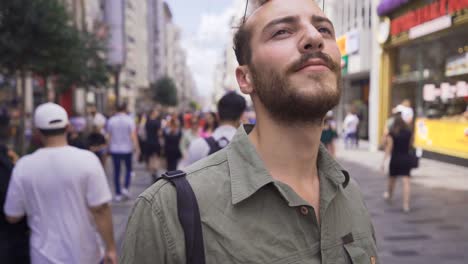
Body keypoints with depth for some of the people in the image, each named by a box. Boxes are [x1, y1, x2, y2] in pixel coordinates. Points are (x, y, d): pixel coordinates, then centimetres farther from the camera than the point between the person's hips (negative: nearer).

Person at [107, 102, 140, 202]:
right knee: (128, 169, 15)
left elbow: (109, 136, 4)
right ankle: (126, 188, -2)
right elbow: (133, 135, -12)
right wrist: (137, 148, -8)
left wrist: (109, 147, 14)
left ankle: (118, 194, 9)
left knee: (116, 171, 8)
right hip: (127, 149, -2)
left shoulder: (111, 120, 0)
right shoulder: (129, 120, -7)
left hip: (115, 150, 2)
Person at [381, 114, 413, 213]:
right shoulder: (409, 132, 1)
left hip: (395, 159, -1)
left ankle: (389, 195, 45)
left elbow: (389, 148, -14)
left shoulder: (391, 134, -9)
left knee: (392, 179, 20)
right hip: (407, 158, 2)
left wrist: (383, 161, -14)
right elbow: (409, 145, 11)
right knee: (406, 181, -7)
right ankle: (406, 205, -15)